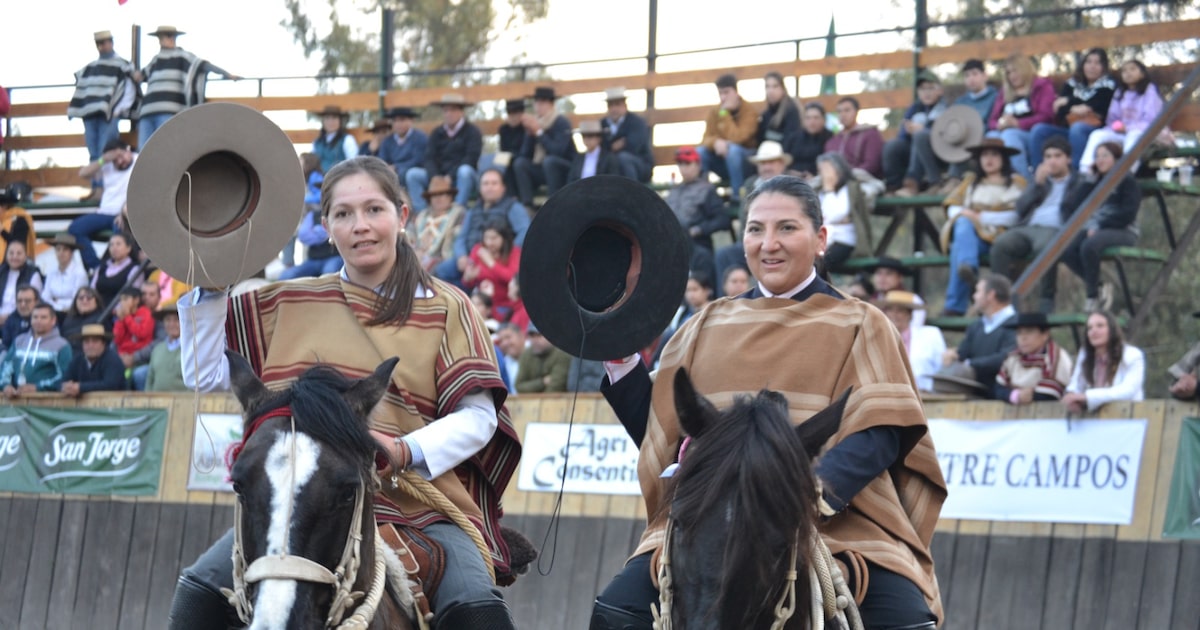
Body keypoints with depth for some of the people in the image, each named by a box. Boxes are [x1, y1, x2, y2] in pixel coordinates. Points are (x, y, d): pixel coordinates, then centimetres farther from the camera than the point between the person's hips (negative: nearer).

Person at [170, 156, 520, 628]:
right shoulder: (291, 304, 14)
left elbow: (478, 416, -2)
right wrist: (206, 289, 6)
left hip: (417, 501, -2)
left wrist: (409, 451, -19)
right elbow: (206, 375, 16)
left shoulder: (445, 308, 7)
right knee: (201, 589, -18)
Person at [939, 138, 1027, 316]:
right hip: (969, 234, 3)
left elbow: (1016, 216, -1)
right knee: (963, 224, -38)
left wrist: (982, 217, -9)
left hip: (1000, 236, -3)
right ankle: (968, 267, -64)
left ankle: (955, 306, -52)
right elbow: (952, 208, 19)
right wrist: (963, 213, -6)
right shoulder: (971, 181, 31)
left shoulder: (1016, 183, 17)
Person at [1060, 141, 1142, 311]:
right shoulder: (1095, 181, 21)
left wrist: (1100, 226, -15)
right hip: (1094, 229, 6)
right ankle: (1099, 286, -12)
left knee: (1089, 246, -38)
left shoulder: (1128, 181, 3)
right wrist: (1089, 179, 3)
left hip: (1122, 231, -6)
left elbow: (1127, 215, -9)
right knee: (1066, 250, -26)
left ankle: (1093, 295, -22)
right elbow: (1073, 204, 8)